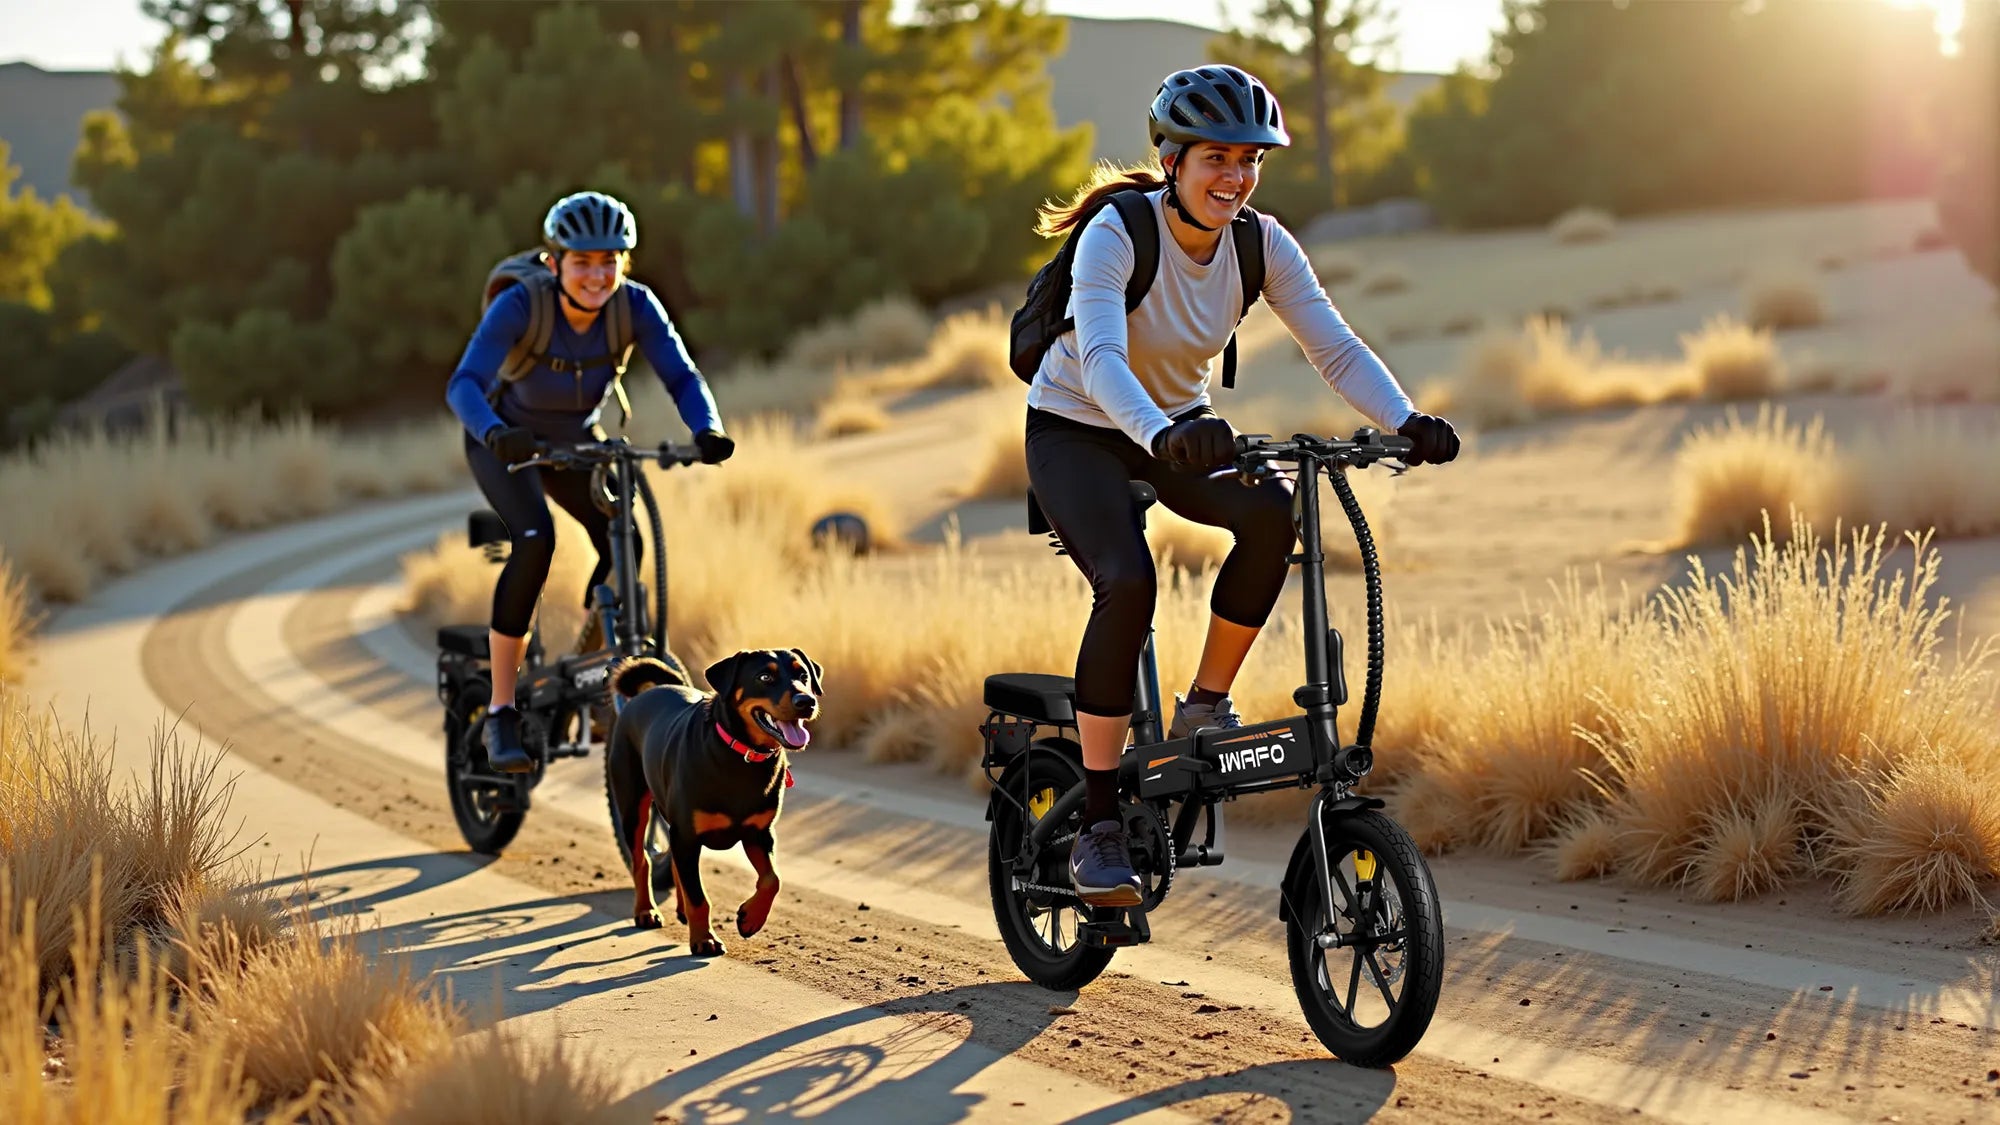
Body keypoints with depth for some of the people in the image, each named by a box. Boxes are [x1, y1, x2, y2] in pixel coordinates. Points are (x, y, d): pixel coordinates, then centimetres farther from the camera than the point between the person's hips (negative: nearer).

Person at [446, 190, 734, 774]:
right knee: (536, 539, -29)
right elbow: (464, 383, -38)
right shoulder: (520, 306, -30)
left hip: (577, 441, 4)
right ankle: (500, 714, -23)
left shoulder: (636, 306, -21)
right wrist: (496, 433, -58)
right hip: (507, 441, -4)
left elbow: (681, 376, -22)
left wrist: (708, 429, -43)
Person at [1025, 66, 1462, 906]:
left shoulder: (1262, 245, -12)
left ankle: (1204, 706, -7)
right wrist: (1159, 434, -60)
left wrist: (1406, 422, -36)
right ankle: (1098, 822, -19)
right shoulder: (1116, 235, -26)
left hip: (1179, 425, 4)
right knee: (1127, 582, -29)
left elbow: (1336, 348, -17)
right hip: (1076, 430, -4)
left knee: (1271, 513, -28)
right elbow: (1101, 358, -41)